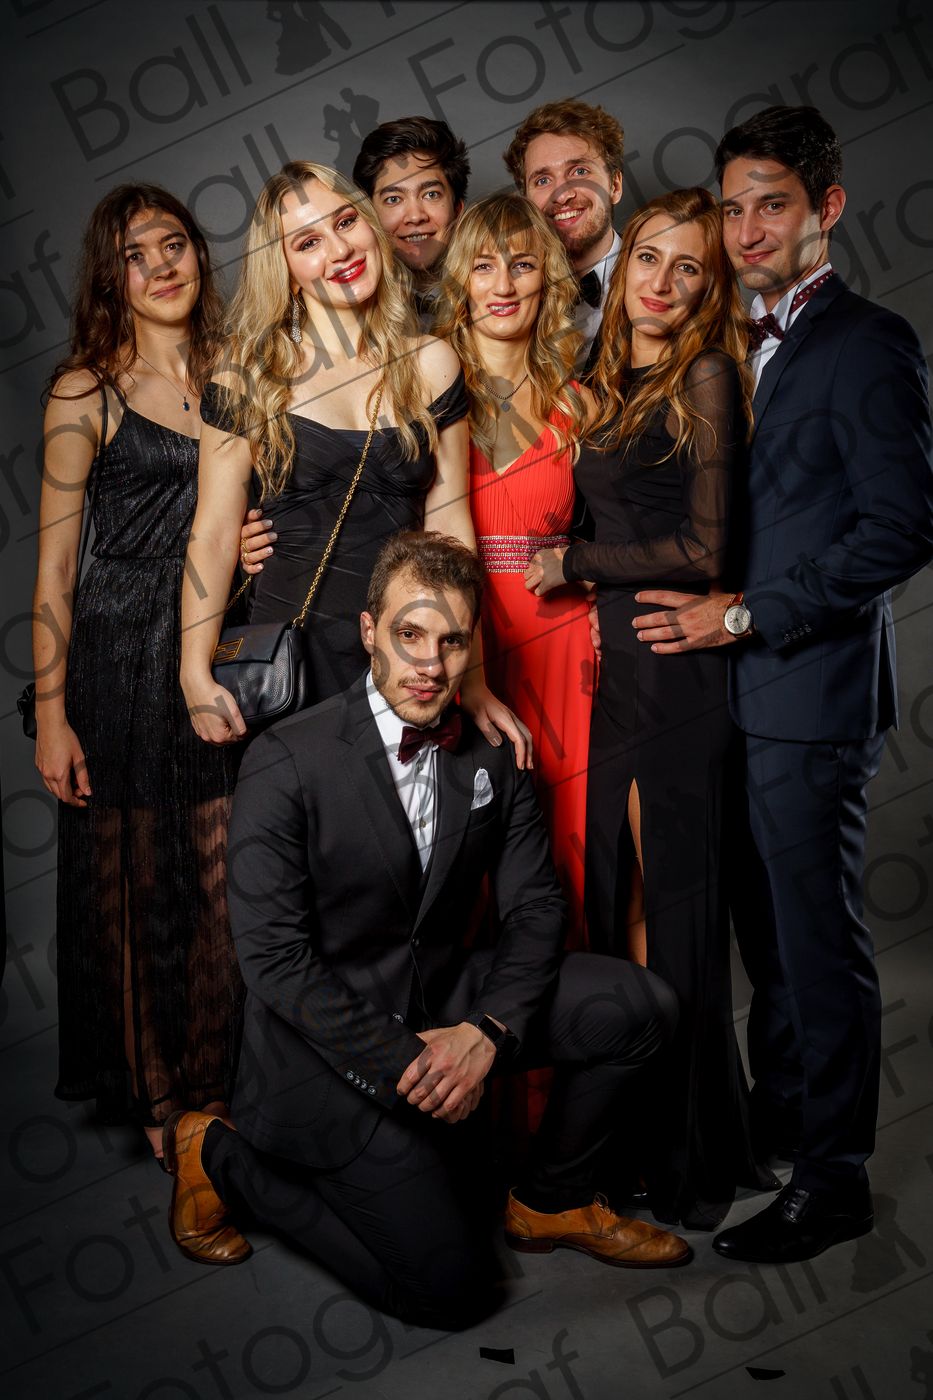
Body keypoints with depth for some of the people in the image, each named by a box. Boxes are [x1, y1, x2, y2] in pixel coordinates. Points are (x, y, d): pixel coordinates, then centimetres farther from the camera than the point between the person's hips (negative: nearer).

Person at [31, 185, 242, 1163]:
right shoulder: (86, 391, -3)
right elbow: (54, 563, -5)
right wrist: (51, 713, -8)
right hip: (123, 653, -3)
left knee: (223, 880, 6)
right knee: (135, 881, 6)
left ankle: (214, 1090, 26)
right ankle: (156, 1098, 25)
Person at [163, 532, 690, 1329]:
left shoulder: (491, 756, -1)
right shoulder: (287, 763, -18)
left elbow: (536, 908, 0)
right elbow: (273, 957, -20)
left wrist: (487, 1031, -18)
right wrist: (399, 1063, -23)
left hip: (442, 1005, 6)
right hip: (331, 1045, -6)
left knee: (640, 1007, -8)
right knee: (451, 1288, -10)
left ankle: (552, 1202, 15)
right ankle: (222, 1158, 9)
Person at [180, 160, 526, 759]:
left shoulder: (430, 364, 2)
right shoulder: (250, 375, -3)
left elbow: (450, 525, 1)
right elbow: (214, 533, -3)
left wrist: (475, 681, 0)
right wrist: (196, 675, -11)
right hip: (290, 640, -1)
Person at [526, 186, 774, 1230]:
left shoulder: (706, 373, -5)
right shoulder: (605, 380, 16)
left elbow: (702, 549, -10)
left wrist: (573, 566, -3)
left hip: (675, 663, -6)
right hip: (608, 659, 7)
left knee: (672, 901, 1)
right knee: (615, 893, 8)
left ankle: (692, 1161, 15)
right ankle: (629, 1137, 20)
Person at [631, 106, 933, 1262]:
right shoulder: (757, 347, 18)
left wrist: (745, 614, -15)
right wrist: (721, 613, 9)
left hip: (813, 691, -8)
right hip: (746, 690, 8)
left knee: (818, 938, -1)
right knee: (766, 929, 15)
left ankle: (833, 1180, 12)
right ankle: (777, 1120, 30)